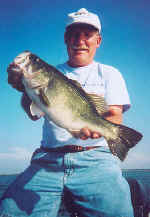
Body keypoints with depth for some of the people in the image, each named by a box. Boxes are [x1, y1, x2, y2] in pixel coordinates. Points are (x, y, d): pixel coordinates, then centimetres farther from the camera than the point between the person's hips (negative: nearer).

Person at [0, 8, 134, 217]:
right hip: (48, 159, 1)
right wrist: (26, 90, -18)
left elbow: (115, 117, 3)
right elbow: (34, 113, 4)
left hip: (95, 158, 0)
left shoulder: (109, 73, 16)